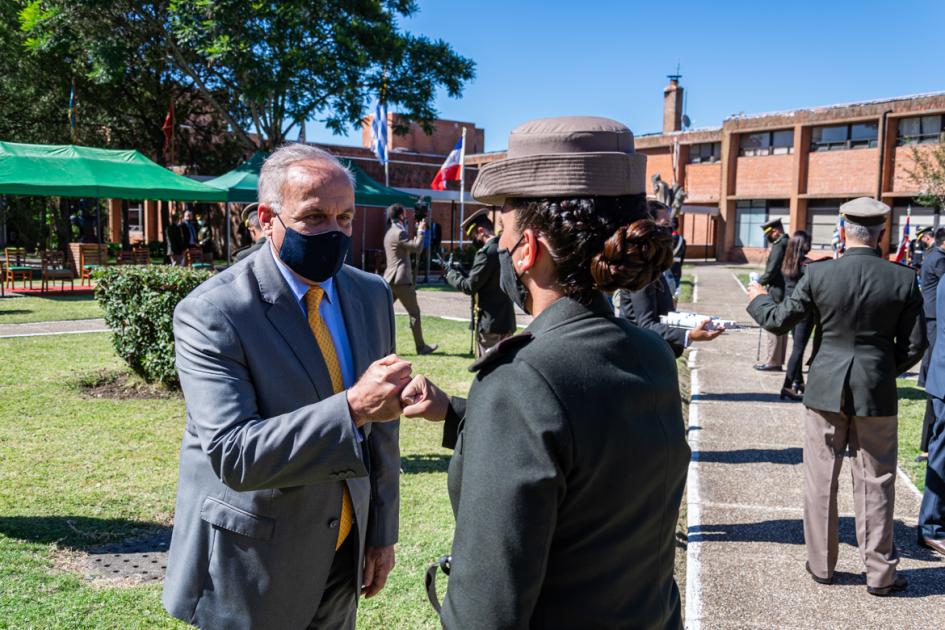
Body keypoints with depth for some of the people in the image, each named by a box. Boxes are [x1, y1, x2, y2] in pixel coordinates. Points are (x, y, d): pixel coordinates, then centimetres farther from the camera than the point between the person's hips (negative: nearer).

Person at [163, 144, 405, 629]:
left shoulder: (372, 296, -2)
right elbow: (233, 455, -26)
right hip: (252, 568, -4)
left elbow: (381, 426, 3)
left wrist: (382, 532, 7)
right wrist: (352, 407, -35)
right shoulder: (210, 313, -19)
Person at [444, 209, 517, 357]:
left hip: (490, 322, -9)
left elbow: (470, 286, -15)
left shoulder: (486, 252, -17)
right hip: (505, 320, 9)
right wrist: (462, 273, 13)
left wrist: (452, 274, 1)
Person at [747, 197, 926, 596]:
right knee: (875, 483, 12)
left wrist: (758, 299, 16)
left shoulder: (818, 274, -10)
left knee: (820, 480, 12)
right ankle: (879, 573, 20)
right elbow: (914, 345, -3)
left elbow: (778, 321, -4)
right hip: (877, 394, 1)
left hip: (826, 390, 0)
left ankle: (821, 564, 23)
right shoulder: (904, 279, -7)